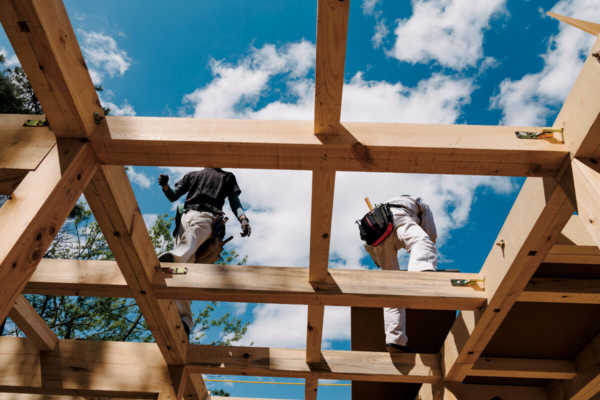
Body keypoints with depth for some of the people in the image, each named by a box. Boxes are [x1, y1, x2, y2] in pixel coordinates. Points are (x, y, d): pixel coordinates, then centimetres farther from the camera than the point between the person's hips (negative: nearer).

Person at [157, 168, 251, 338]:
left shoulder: (227, 177, 33)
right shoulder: (193, 175, 37)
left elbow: (235, 202, 21)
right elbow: (173, 196, 30)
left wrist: (244, 220, 1)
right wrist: (165, 186, 7)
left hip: (208, 217, -1)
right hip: (187, 215, 1)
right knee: (182, 266, -22)